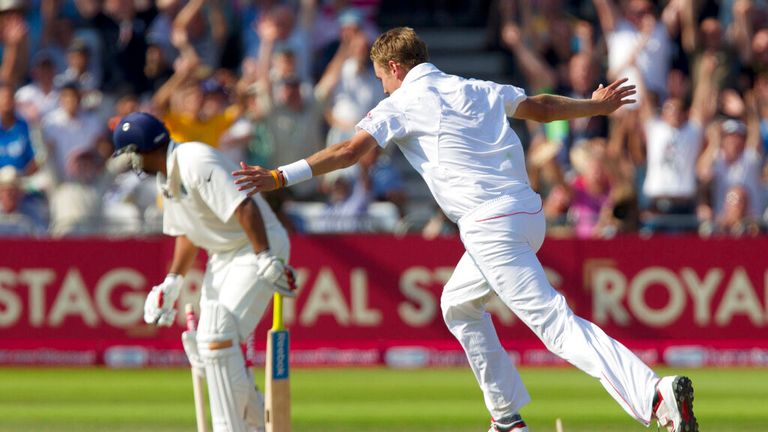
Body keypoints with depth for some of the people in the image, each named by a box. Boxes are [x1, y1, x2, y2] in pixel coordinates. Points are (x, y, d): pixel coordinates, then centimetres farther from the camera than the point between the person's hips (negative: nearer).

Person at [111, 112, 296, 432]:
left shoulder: (195, 163, -24)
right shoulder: (167, 179, 8)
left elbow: (244, 207, -31)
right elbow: (186, 233, 18)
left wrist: (266, 260, -35)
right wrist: (172, 282, 9)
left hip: (257, 248, -10)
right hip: (221, 256, 10)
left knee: (218, 337, -20)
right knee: (202, 347, 9)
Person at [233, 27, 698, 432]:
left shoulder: (402, 104, 3)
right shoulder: (476, 90, 21)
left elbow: (350, 150, -8)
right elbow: (539, 106, 33)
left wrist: (281, 177, -8)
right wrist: (594, 106, 49)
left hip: (490, 226, -8)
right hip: (528, 215, 8)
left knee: (554, 322, -16)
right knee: (459, 304, 27)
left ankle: (656, 393, -33)